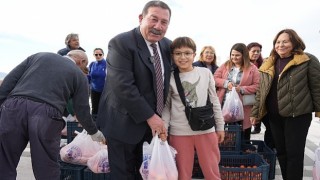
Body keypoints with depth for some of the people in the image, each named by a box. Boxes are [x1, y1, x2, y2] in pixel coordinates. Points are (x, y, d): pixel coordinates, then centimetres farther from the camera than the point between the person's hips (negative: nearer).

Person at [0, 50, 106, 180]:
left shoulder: (39, 56, 24)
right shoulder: (79, 75, 17)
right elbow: (82, 110, 16)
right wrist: (94, 132, 30)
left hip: (14, 107, 3)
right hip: (46, 115, -2)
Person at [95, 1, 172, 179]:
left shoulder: (168, 46, 5)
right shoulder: (121, 43, -16)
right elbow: (123, 87, -24)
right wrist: (149, 116, -21)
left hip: (156, 121, 6)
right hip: (124, 123, -6)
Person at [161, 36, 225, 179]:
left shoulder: (206, 73, 0)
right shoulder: (170, 78, -2)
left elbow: (214, 102, 6)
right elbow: (166, 106, 3)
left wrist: (220, 126, 7)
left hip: (206, 130, 1)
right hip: (179, 132, 0)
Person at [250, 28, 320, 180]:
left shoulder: (308, 60, -7)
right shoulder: (269, 64, 8)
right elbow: (261, 91, 11)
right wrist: (256, 112, 8)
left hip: (297, 115, -5)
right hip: (274, 115, 5)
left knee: (294, 153, 1)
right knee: (281, 151, 13)